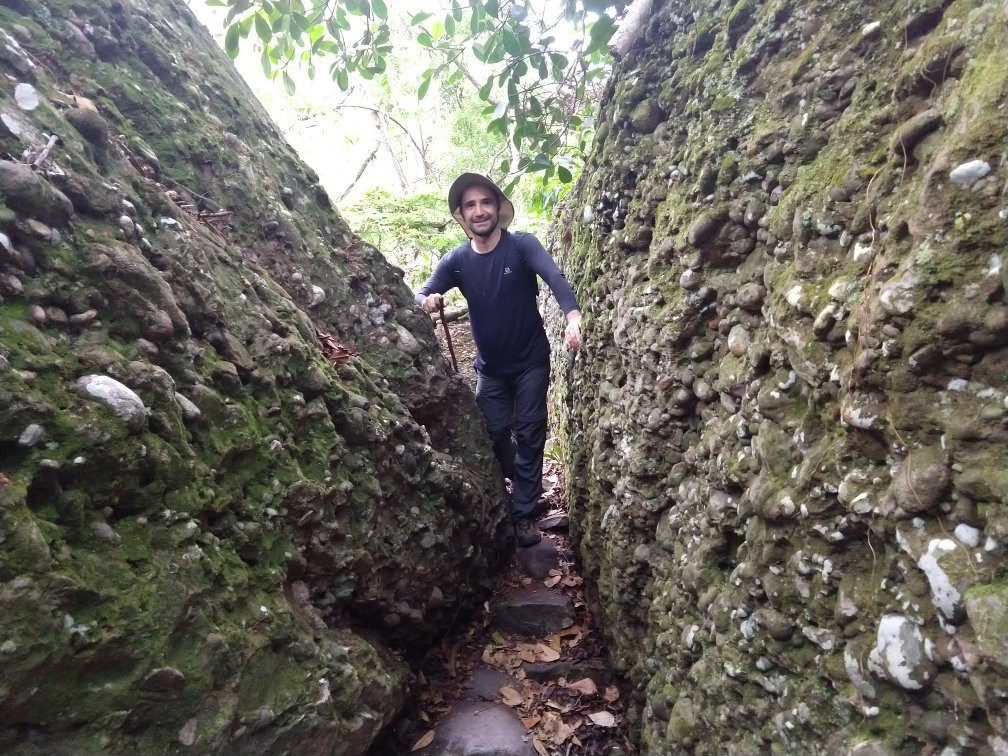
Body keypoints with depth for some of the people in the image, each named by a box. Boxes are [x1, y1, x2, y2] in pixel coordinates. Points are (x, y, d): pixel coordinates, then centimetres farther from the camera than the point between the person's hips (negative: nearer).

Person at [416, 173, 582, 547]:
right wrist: (428, 301, -39)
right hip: (490, 367, 3)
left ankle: (524, 514, 15)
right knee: (495, 434, 11)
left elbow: (554, 277, -32)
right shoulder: (455, 260, -6)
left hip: (530, 361, -3)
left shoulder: (522, 245, -15)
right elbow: (420, 295, -13)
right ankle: (526, 488, 39)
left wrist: (572, 314, -52)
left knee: (529, 434, 3)